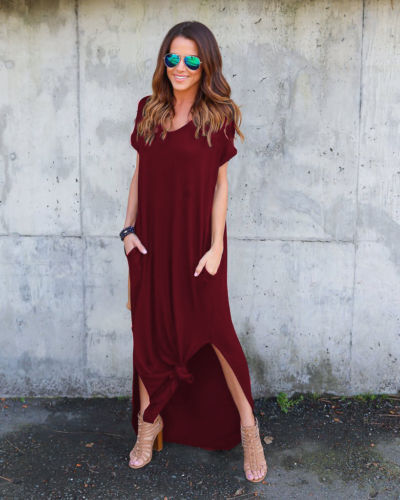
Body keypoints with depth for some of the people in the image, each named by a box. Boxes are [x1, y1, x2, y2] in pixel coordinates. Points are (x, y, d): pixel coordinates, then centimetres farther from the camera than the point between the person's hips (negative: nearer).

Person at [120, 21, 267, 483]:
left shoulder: (219, 116, -4)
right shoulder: (148, 110, 6)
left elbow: (220, 185, -5)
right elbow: (139, 175, 9)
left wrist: (216, 246, -10)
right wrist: (129, 229, 2)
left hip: (197, 239, -3)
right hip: (152, 241, 4)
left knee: (214, 328, 3)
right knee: (149, 330, 10)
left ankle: (247, 426, 21)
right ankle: (150, 421, 29)